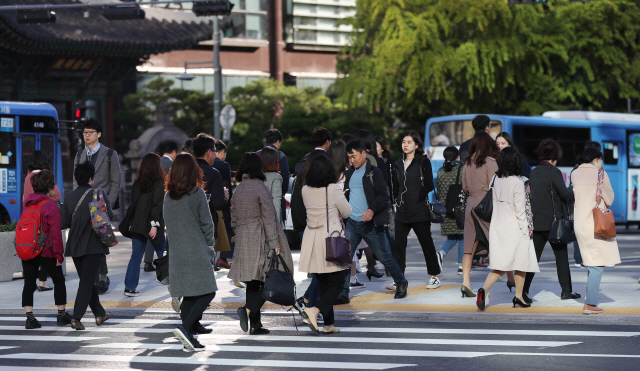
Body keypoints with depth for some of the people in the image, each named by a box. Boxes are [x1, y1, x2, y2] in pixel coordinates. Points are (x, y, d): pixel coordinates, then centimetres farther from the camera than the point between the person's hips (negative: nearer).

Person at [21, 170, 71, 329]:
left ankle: (29, 317, -3)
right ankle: (61, 315, 18)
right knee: (59, 281, 12)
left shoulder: (28, 204, 6)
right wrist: (59, 255, -11)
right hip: (46, 252, -5)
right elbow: (55, 233, -15)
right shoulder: (51, 206, -14)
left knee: (29, 283, 5)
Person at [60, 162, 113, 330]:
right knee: (87, 281, -4)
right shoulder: (99, 194, -8)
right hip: (94, 245, -4)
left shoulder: (69, 197, 2)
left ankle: (100, 314, 26)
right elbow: (109, 215, -6)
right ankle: (76, 317, -15)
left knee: (87, 280, 16)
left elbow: (64, 222, 1)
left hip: (75, 245, 4)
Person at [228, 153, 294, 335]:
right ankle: (248, 309, -23)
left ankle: (255, 324, 9)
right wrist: (274, 243, -11)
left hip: (242, 242, 7)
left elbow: (234, 218, 16)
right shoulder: (259, 187, -11)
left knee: (253, 283, 10)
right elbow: (269, 216, -12)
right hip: (260, 241, -7)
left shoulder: (238, 190, 9)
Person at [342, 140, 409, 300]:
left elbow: (383, 195, -11)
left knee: (385, 256, 3)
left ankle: (401, 283, 24)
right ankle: (342, 293, 0)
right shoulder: (349, 174, 13)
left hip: (371, 224, -5)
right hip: (352, 223, 5)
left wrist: (372, 209, -26)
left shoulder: (374, 172, -4)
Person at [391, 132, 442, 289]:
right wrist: (396, 201, 7)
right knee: (398, 245, -2)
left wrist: (418, 197, -13)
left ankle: (434, 276, 14)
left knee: (426, 243, 3)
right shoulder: (398, 164, 14)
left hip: (419, 210, -5)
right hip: (402, 211, 5)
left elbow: (429, 185, -6)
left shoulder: (423, 161, -1)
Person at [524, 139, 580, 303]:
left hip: (536, 221, 5)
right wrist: (575, 194, 8)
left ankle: (524, 289, -4)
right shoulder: (554, 172, -12)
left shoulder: (533, 173, 8)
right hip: (553, 221, -5)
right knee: (561, 256, 7)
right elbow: (566, 195, -12)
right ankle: (566, 291, 13)